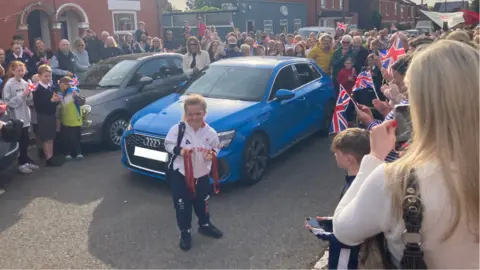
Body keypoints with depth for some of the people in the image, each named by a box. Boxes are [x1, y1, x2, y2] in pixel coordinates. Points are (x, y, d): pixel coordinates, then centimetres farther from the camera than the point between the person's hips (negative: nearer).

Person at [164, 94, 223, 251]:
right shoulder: (177, 129, -14)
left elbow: (216, 148, 5)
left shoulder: (210, 133, -7)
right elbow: (168, 145, -5)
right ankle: (185, 232, 23)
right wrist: (179, 150, -22)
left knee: (202, 203, 20)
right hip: (180, 174, -2)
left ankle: (205, 225, 43)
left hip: (202, 175, 3)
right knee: (182, 206, 5)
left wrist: (212, 154, -16)